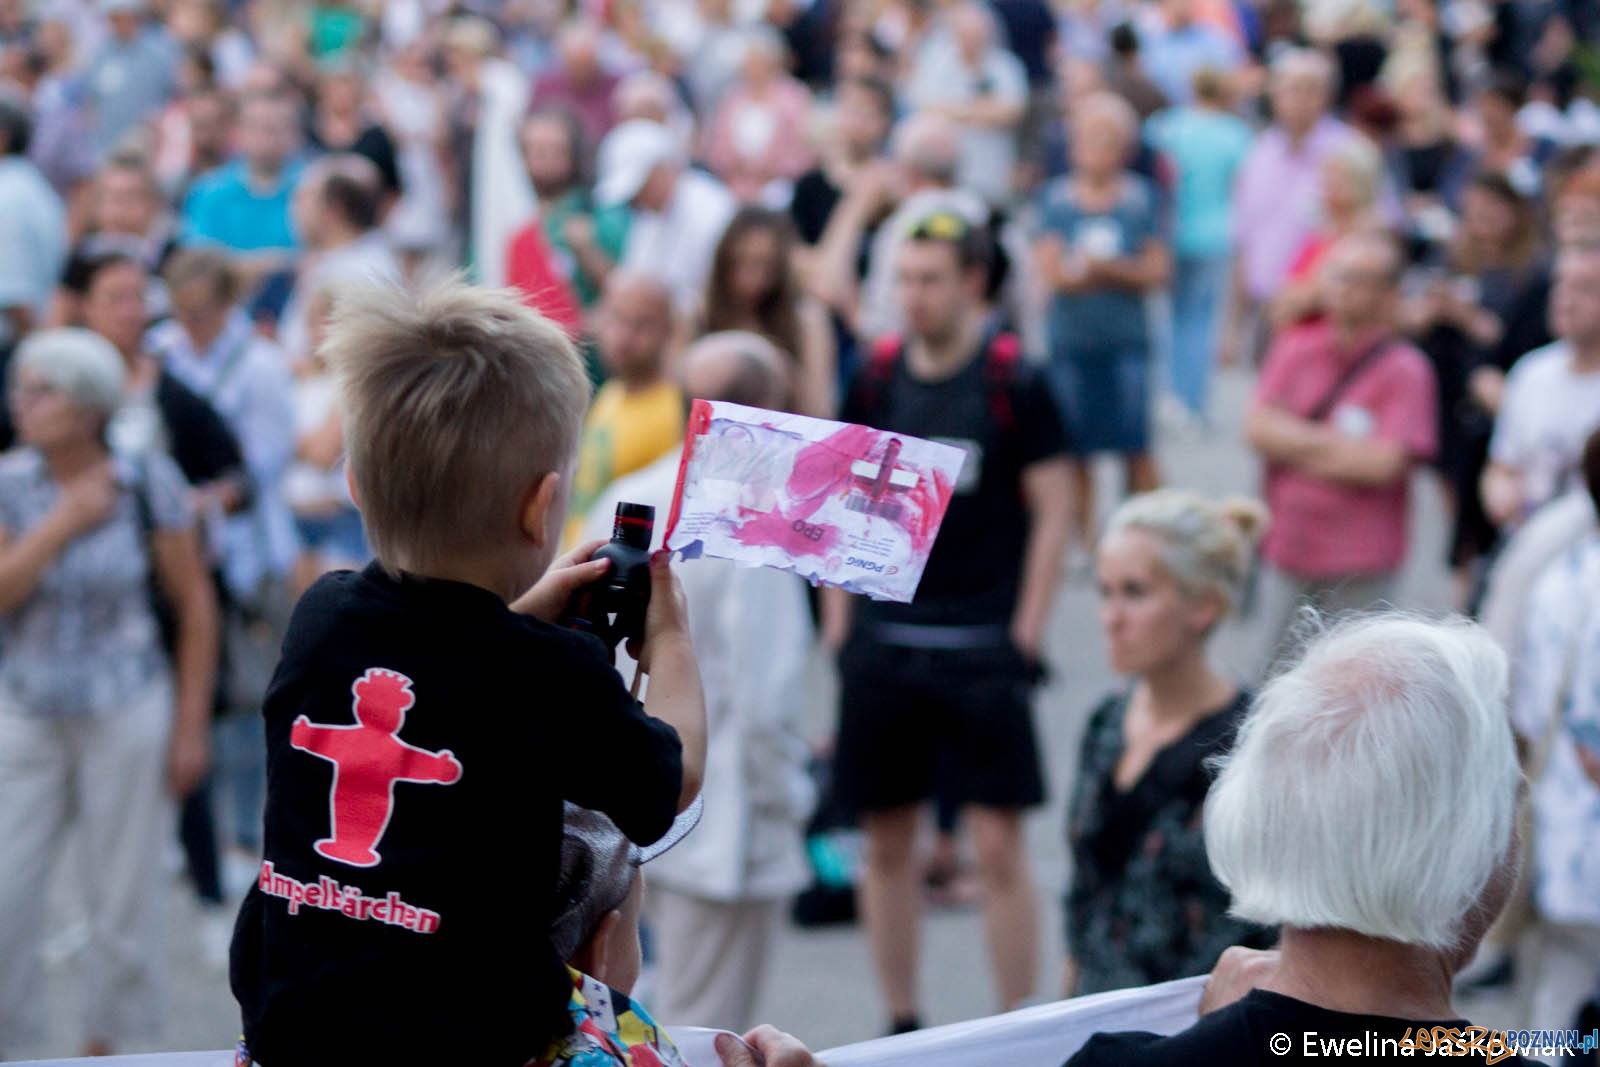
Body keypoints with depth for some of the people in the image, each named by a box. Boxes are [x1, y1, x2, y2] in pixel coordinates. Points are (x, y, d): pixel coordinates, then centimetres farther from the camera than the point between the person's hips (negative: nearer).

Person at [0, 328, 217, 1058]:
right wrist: (63, 523, -18)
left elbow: (195, 605, -1)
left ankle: (100, 1045, 25)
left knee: (124, 897, 8)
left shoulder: (149, 485, -7)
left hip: (127, 713, -1)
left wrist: (191, 725, -2)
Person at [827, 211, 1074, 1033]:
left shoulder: (1013, 382, -5)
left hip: (982, 647, -4)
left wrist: (1026, 629, -7)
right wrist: (838, 618, 6)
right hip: (883, 641, 4)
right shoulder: (876, 378, 5)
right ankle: (901, 1024, 22)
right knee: (886, 842, 9)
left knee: (997, 844, -4)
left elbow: (1054, 510, -2)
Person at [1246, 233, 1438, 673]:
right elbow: (1257, 427, -2)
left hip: (1359, 569, -5)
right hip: (1287, 552, 5)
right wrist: (1336, 443, -11)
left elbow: (1382, 464, -18)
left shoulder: (1405, 369, -9)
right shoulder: (1295, 348, 7)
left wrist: (1294, 441, -9)